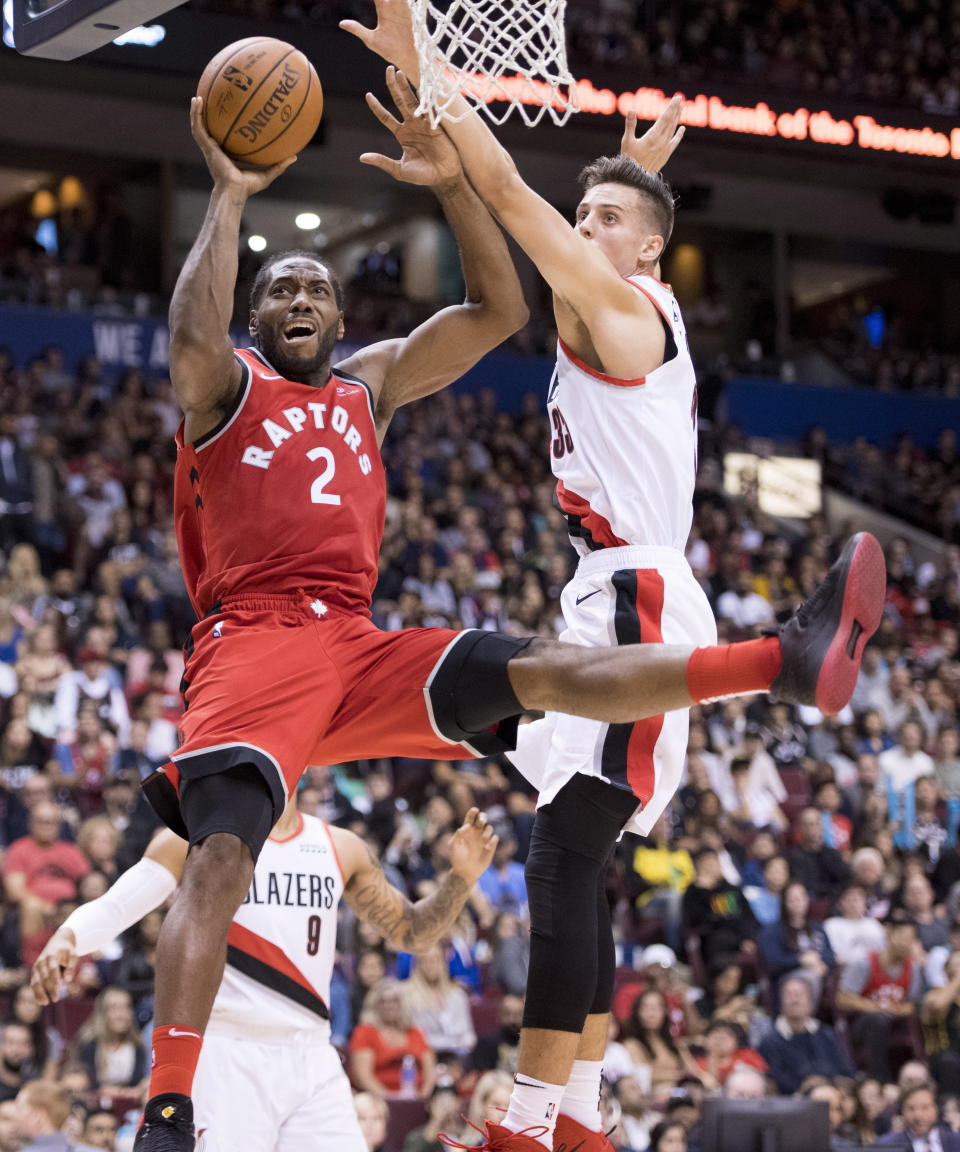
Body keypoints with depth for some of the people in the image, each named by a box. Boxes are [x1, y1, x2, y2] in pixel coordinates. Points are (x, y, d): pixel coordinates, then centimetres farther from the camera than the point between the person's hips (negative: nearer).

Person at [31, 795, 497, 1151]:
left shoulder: (340, 849, 13)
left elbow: (410, 930, 20)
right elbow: (113, 908, -4)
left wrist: (461, 877, 3)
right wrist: (65, 938, -25)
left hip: (313, 1060, 4)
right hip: (227, 1056, -4)